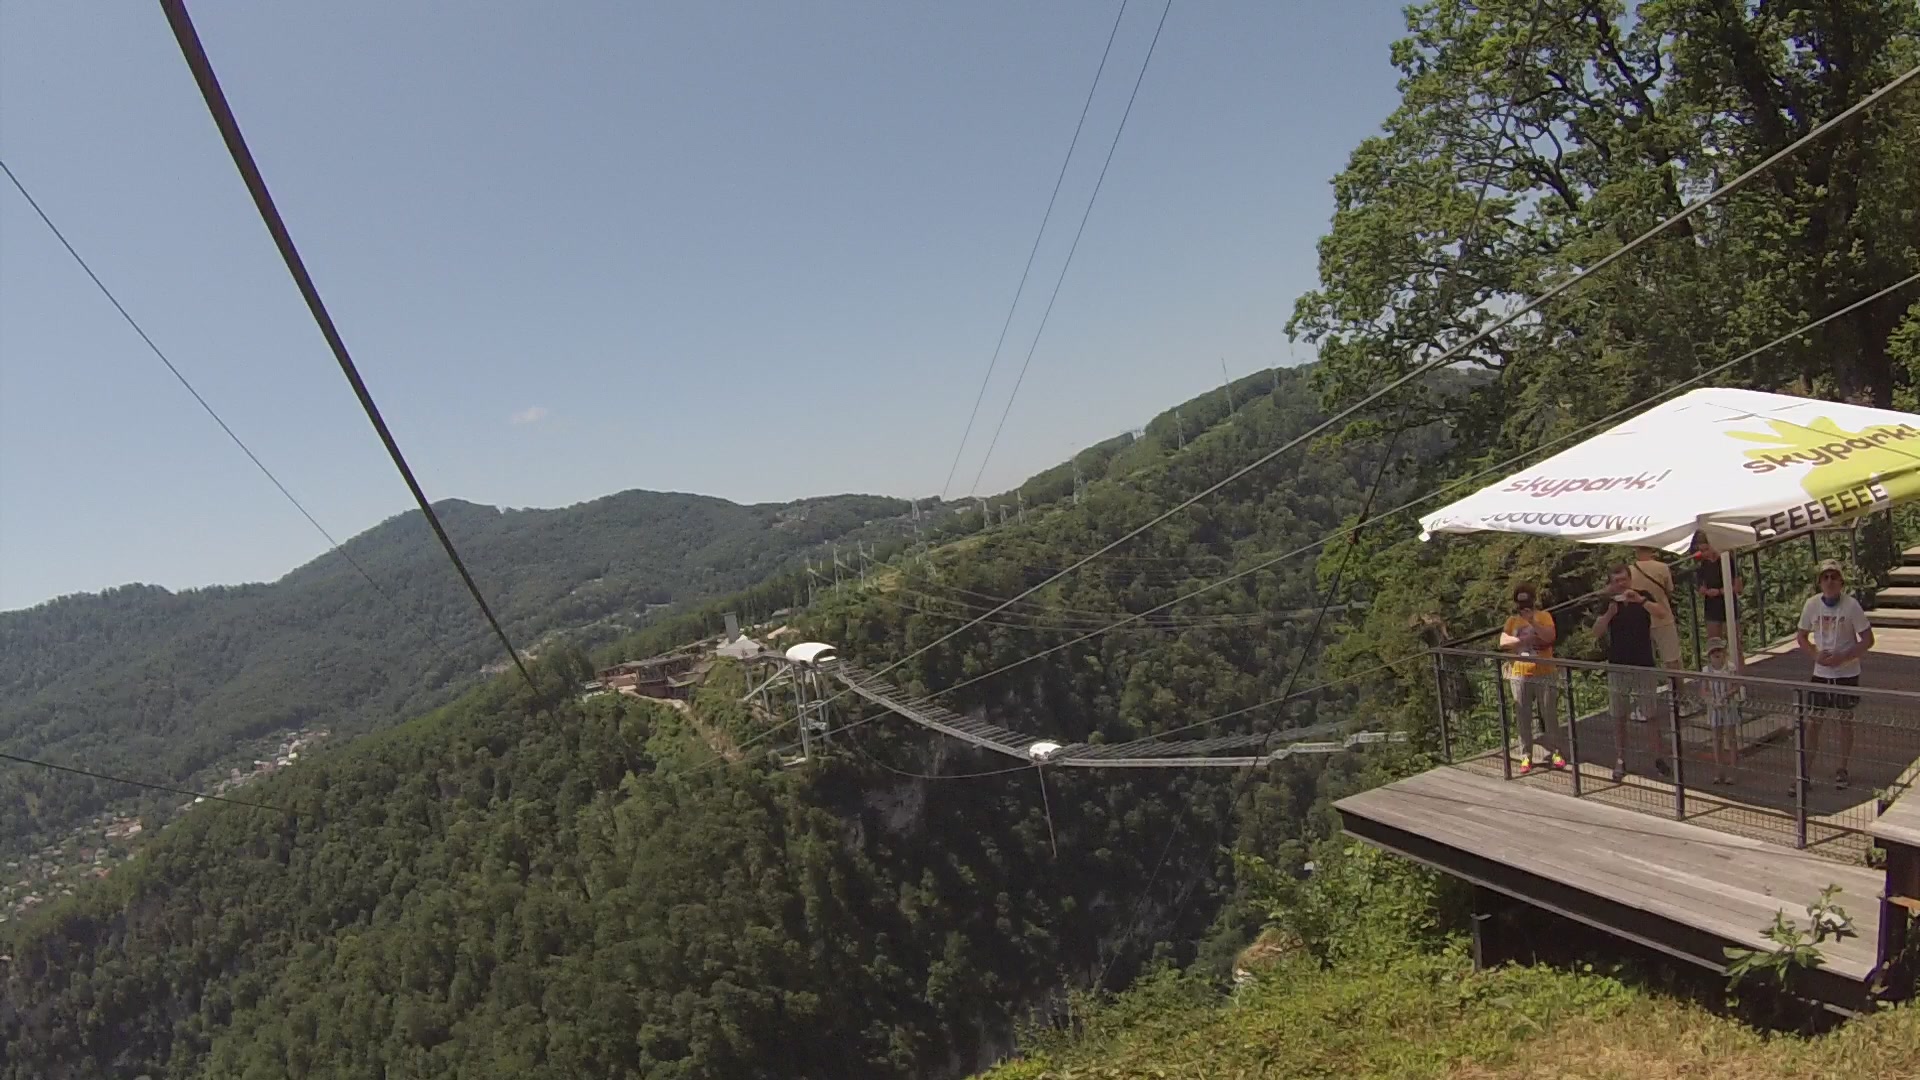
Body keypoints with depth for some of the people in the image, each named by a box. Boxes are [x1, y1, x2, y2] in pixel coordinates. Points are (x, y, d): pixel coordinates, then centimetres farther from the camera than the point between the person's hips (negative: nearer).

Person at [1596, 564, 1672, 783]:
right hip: (1617, 667, 1)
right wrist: (1609, 614, -24)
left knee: (1652, 715, 4)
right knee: (1619, 718, 5)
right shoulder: (1609, 603, 0)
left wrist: (1640, 600, -30)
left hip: (1644, 666, -1)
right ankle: (1620, 761, 11)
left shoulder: (1643, 598, -1)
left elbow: (1664, 614, -19)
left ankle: (1658, 758, 17)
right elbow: (1596, 632, -8)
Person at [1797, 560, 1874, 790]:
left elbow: (1867, 640, -7)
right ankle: (1806, 773, 6)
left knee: (1845, 721, 10)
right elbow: (1802, 637, 8)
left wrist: (1842, 657, -19)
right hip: (1821, 673, 2)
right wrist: (1816, 654, -10)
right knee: (1812, 723, 0)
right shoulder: (1812, 604, -3)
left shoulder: (1851, 605, -11)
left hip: (1847, 673, -2)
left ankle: (1842, 770, 25)